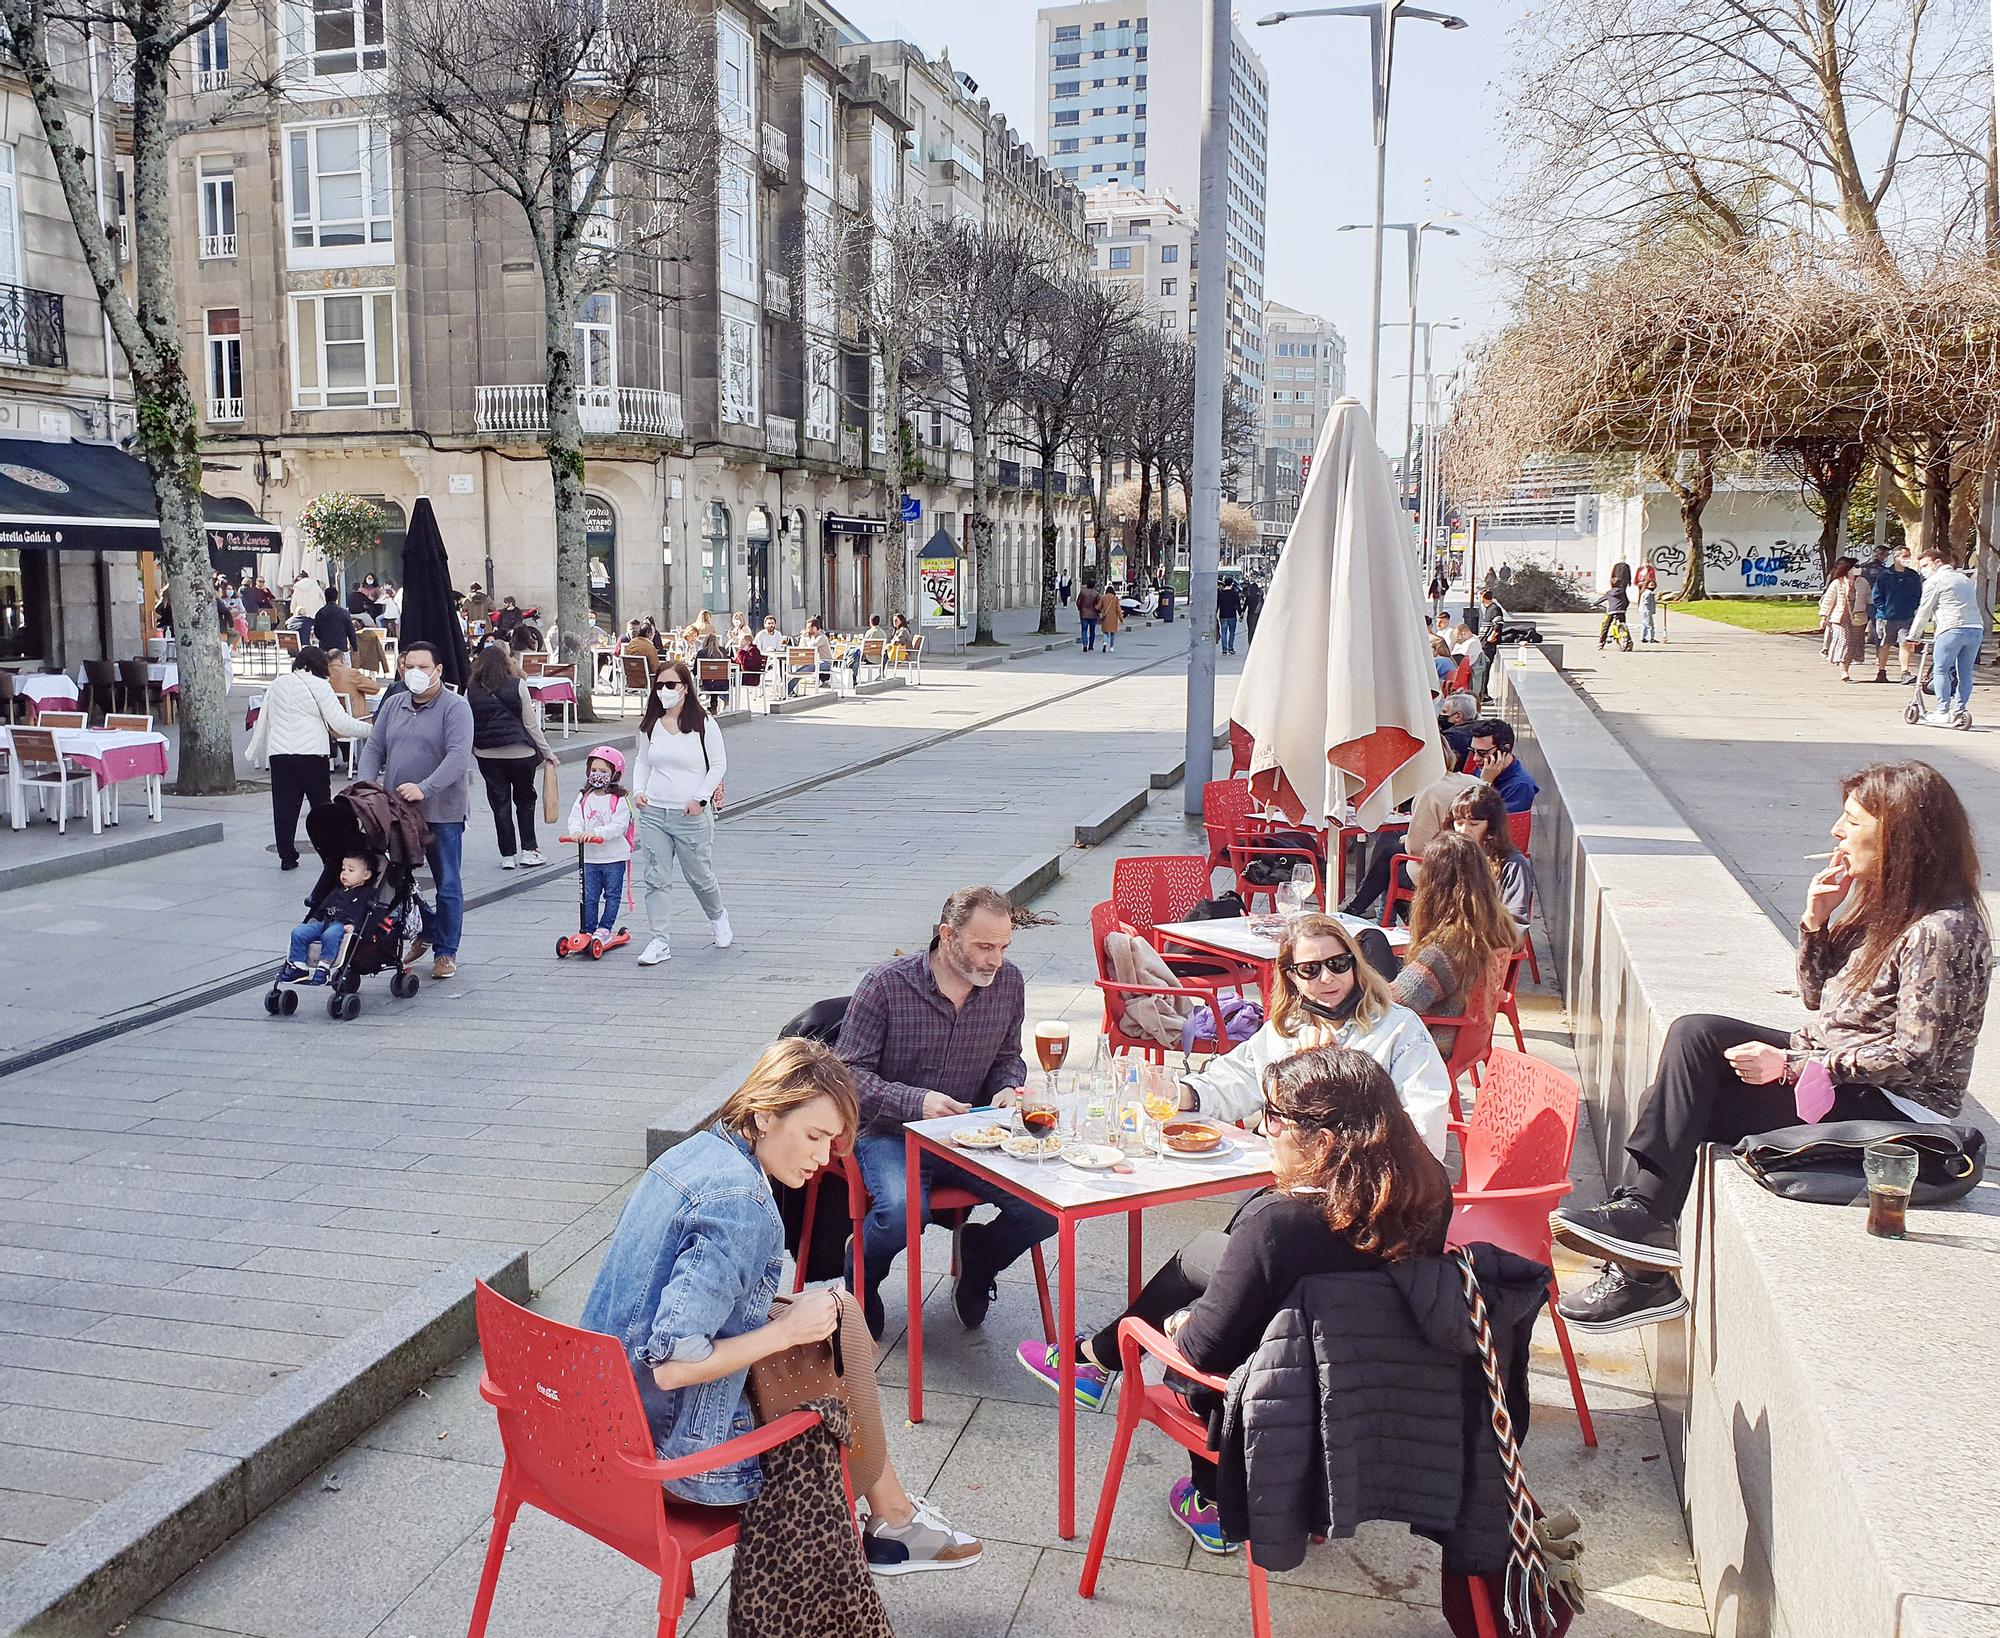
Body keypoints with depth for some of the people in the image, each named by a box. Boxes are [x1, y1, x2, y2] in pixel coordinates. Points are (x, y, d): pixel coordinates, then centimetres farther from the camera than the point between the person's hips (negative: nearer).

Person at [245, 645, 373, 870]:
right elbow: (340, 723, -8)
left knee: (284, 807, 7)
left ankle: (287, 856, 9)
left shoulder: (276, 685, 14)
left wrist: (257, 755, 30)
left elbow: (263, 722, 20)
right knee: (321, 806, 6)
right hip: (311, 754, -4)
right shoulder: (319, 685, -3)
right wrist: (369, 730, 2)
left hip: (278, 753, 4)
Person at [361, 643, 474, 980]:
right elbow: (374, 748, 13)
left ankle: (445, 951, 13)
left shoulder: (455, 707, -8)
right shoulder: (393, 704, 12)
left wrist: (424, 789, -30)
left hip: (442, 812, -6)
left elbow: (458, 757, -20)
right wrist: (367, 786, -5)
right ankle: (423, 932, 33)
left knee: (447, 885, 2)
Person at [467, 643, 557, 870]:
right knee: (525, 801, 14)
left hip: (487, 756, 2)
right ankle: (528, 850, 13)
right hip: (520, 753, -1)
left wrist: (472, 750, 15)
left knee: (500, 804, 9)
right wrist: (547, 752, 3)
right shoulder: (517, 686, -6)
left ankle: (508, 855, 12)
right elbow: (531, 724, -5)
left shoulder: (471, 690, -1)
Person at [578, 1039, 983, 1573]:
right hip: (680, 1451, -8)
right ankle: (892, 1518, 32)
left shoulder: (696, 1151, 2)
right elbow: (674, 1365, -30)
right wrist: (788, 1329, -19)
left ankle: (890, 1511, 25)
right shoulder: (740, 1203, -26)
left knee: (837, 1309, 14)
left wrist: (776, 1315, 5)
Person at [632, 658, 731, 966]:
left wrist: (700, 798, -12)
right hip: (653, 813, 3)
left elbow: (719, 764, -3)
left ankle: (718, 918, 39)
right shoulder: (650, 724, 6)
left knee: (700, 877, 10)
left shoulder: (703, 723, -6)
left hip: (691, 816, -3)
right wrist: (638, 790, 1)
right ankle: (659, 941, 7)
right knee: (656, 879, 1)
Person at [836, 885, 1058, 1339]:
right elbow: (850, 1073, -10)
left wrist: (1007, 1089, -6)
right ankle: (858, 1285, 1)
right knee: (904, 1209, -35)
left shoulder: (1009, 983, 1)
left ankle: (976, 1259, 16)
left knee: (1046, 1207, -19)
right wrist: (916, 1102, -25)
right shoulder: (886, 985, -13)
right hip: (890, 1132, -4)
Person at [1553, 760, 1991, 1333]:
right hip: (1834, 1069, 9)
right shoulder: (1885, 906, 10)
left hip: (1891, 1112, -9)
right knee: (1695, 1033, -11)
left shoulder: (1941, 931, -19)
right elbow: (1818, 998, 14)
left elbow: (1914, 1057, -23)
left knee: (1686, 1109, -18)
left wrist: (1791, 1067, -21)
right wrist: (1817, 922, -2)